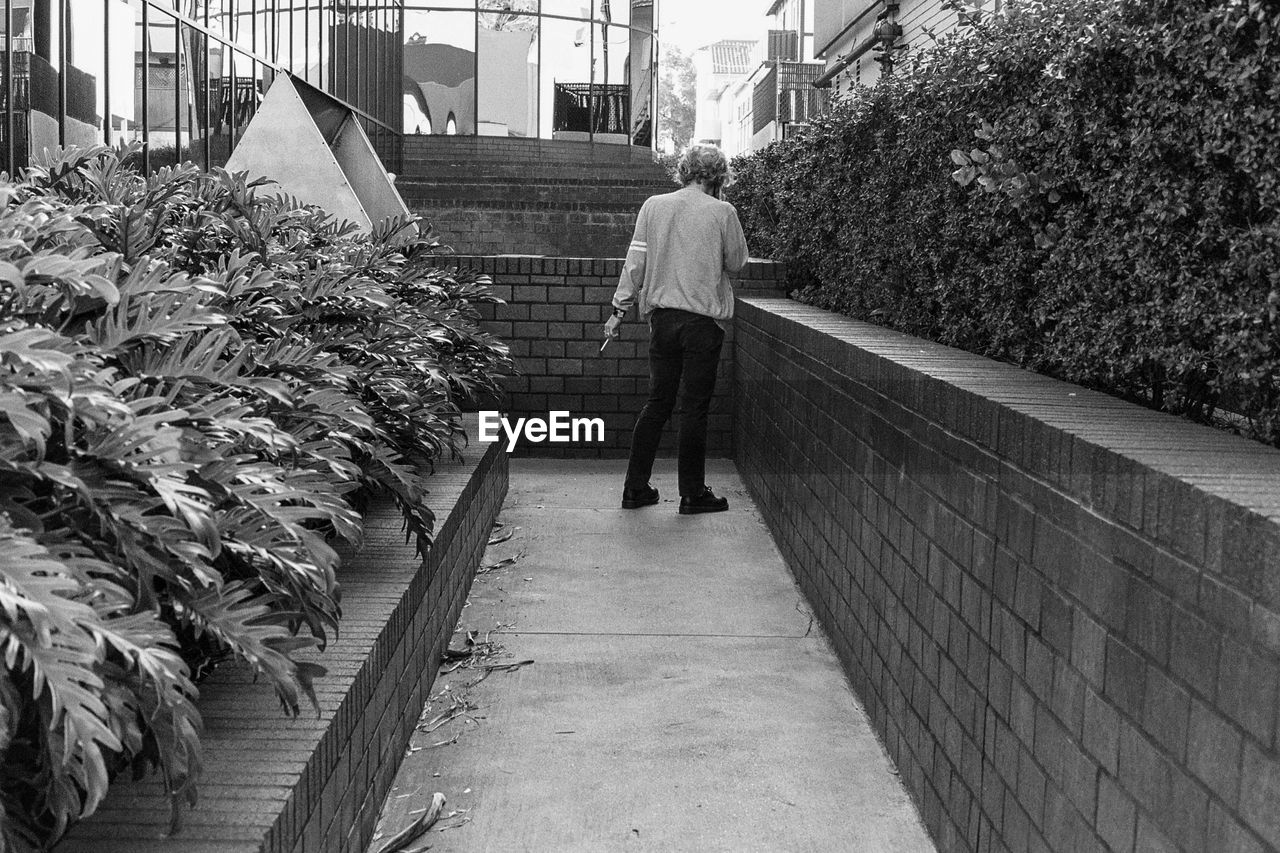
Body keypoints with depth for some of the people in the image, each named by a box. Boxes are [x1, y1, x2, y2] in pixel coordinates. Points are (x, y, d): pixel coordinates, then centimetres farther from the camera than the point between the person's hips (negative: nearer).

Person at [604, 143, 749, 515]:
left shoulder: (653, 206, 3)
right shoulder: (722, 212, -6)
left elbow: (635, 262, 3)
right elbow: (737, 262, 5)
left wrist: (620, 308, 8)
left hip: (662, 316, 4)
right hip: (704, 320, -3)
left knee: (657, 403, 12)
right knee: (694, 407, 3)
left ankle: (635, 488, 14)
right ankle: (692, 494, 10)